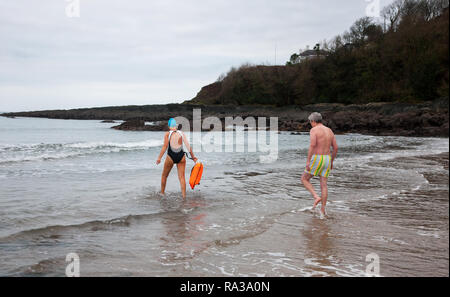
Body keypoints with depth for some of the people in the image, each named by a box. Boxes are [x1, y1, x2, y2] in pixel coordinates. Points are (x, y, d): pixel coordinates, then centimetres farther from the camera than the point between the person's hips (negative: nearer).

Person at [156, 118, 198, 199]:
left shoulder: (167, 134, -2)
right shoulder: (181, 133, 4)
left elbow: (165, 146, -12)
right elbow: (188, 146, 1)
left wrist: (159, 158, -13)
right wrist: (193, 157, 6)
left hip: (171, 157, -1)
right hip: (181, 156, 2)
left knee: (164, 176, 18)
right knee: (182, 177, 1)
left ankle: (162, 193, 28)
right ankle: (184, 195, -8)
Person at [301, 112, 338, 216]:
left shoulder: (314, 130, -9)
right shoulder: (330, 131, 13)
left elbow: (312, 145, -22)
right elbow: (335, 148, 13)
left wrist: (308, 161, -20)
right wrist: (331, 162, 22)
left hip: (317, 160, -6)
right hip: (327, 159, 6)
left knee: (304, 179, 11)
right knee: (324, 185, 9)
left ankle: (316, 197, -5)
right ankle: (323, 210, 8)